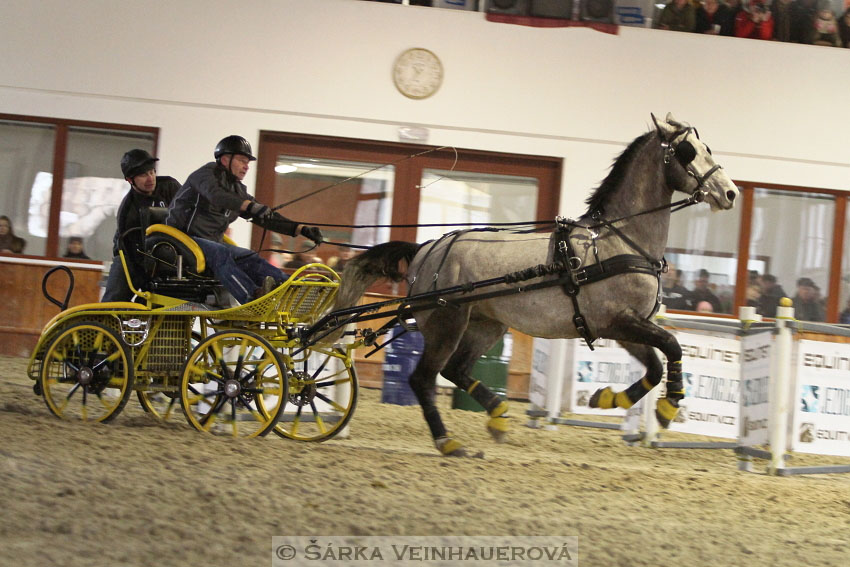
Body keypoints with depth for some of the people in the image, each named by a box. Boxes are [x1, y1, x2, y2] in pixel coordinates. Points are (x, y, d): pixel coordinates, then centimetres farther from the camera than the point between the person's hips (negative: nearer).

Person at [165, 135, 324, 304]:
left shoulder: (238, 190, 16)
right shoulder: (206, 174, -8)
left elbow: (265, 217, 16)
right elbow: (216, 196, -30)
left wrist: (301, 229, 3)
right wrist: (250, 206, -46)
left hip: (212, 242, 8)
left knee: (251, 259, -14)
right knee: (220, 253, -34)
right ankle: (253, 297, -54)